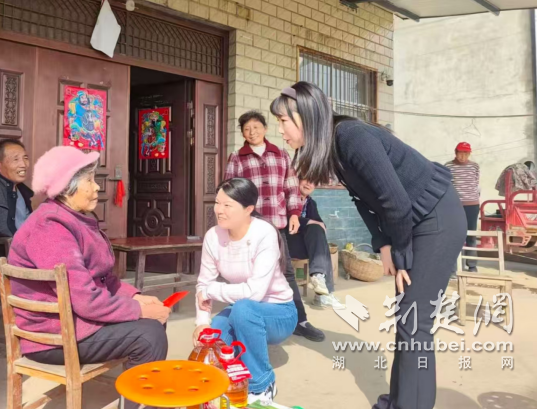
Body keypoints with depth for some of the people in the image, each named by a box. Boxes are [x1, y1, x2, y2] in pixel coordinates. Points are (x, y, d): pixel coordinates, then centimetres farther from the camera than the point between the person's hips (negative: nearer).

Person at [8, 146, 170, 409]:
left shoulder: (77, 219, 9)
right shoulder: (50, 227, -24)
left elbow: (103, 277, 12)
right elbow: (87, 301, -30)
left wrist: (135, 297, -3)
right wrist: (140, 310, -20)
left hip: (75, 314, 10)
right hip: (54, 333, -10)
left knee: (156, 318, 6)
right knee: (149, 334, -19)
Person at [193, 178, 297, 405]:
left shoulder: (265, 234, -27)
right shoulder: (213, 236, -11)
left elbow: (255, 291, -34)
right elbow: (203, 284, -6)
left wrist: (211, 291, -23)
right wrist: (202, 322, -21)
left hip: (278, 312, -4)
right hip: (242, 312, 5)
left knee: (243, 308, -36)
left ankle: (261, 385, -12)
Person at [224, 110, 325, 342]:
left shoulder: (281, 155, 11)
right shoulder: (236, 159, 4)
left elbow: (292, 188, 11)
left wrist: (294, 213, 2)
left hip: (278, 224, 2)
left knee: (286, 272, 7)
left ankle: (299, 321, 15)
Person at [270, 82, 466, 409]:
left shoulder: (353, 137, -26)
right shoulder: (333, 146, 0)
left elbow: (397, 203, -26)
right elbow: (365, 199, 7)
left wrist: (400, 256, -13)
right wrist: (384, 248, 1)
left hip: (439, 219, -9)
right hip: (414, 222, 9)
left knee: (415, 320, -5)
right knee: (405, 315, 15)